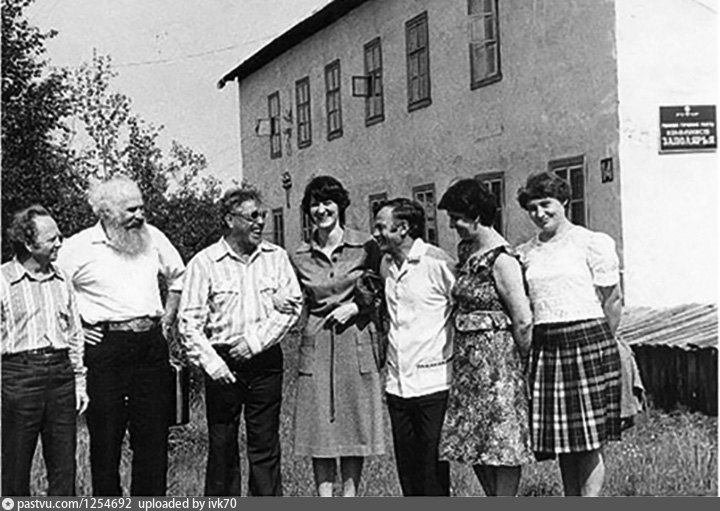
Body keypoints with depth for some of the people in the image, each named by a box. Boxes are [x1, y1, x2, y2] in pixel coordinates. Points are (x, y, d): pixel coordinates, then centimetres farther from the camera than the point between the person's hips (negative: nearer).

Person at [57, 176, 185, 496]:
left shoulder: (153, 237, 8)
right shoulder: (78, 247, -4)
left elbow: (178, 276, 23)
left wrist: (168, 317, 15)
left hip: (152, 346, 4)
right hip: (104, 347, -3)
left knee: (154, 437, 7)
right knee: (105, 439, 3)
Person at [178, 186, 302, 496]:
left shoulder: (276, 257, 8)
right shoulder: (204, 262, -1)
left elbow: (292, 304, 1)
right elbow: (189, 321, -5)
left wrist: (256, 340, -10)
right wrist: (210, 362, -16)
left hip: (265, 362, 2)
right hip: (223, 363, -2)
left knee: (265, 446, 6)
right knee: (222, 447, 4)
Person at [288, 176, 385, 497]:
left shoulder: (365, 247, 0)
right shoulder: (300, 258, 6)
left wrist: (355, 307, -7)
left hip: (357, 341, -1)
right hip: (316, 344, 2)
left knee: (355, 423, 2)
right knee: (319, 427, 0)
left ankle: (350, 495, 11)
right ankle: (325, 498, 5)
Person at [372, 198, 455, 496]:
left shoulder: (437, 263, -10)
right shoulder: (386, 266, 11)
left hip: (433, 383, -6)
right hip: (397, 385, 7)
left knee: (433, 475, -3)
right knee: (408, 472, 11)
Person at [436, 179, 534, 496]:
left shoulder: (501, 259, -16)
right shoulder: (465, 251, 10)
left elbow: (523, 322, -15)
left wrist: (524, 363, -6)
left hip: (497, 355, -9)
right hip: (467, 358, 9)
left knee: (503, 439, 0)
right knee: (473, 442, 12)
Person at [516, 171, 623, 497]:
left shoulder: (592, 243, 0)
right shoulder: (525, 253, 13)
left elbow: (612, 303, 3)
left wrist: (601, 346, 6)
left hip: (587, 339, -4)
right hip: (544, 347, 4)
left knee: (589, 441, -3)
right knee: (561, 441, 8)